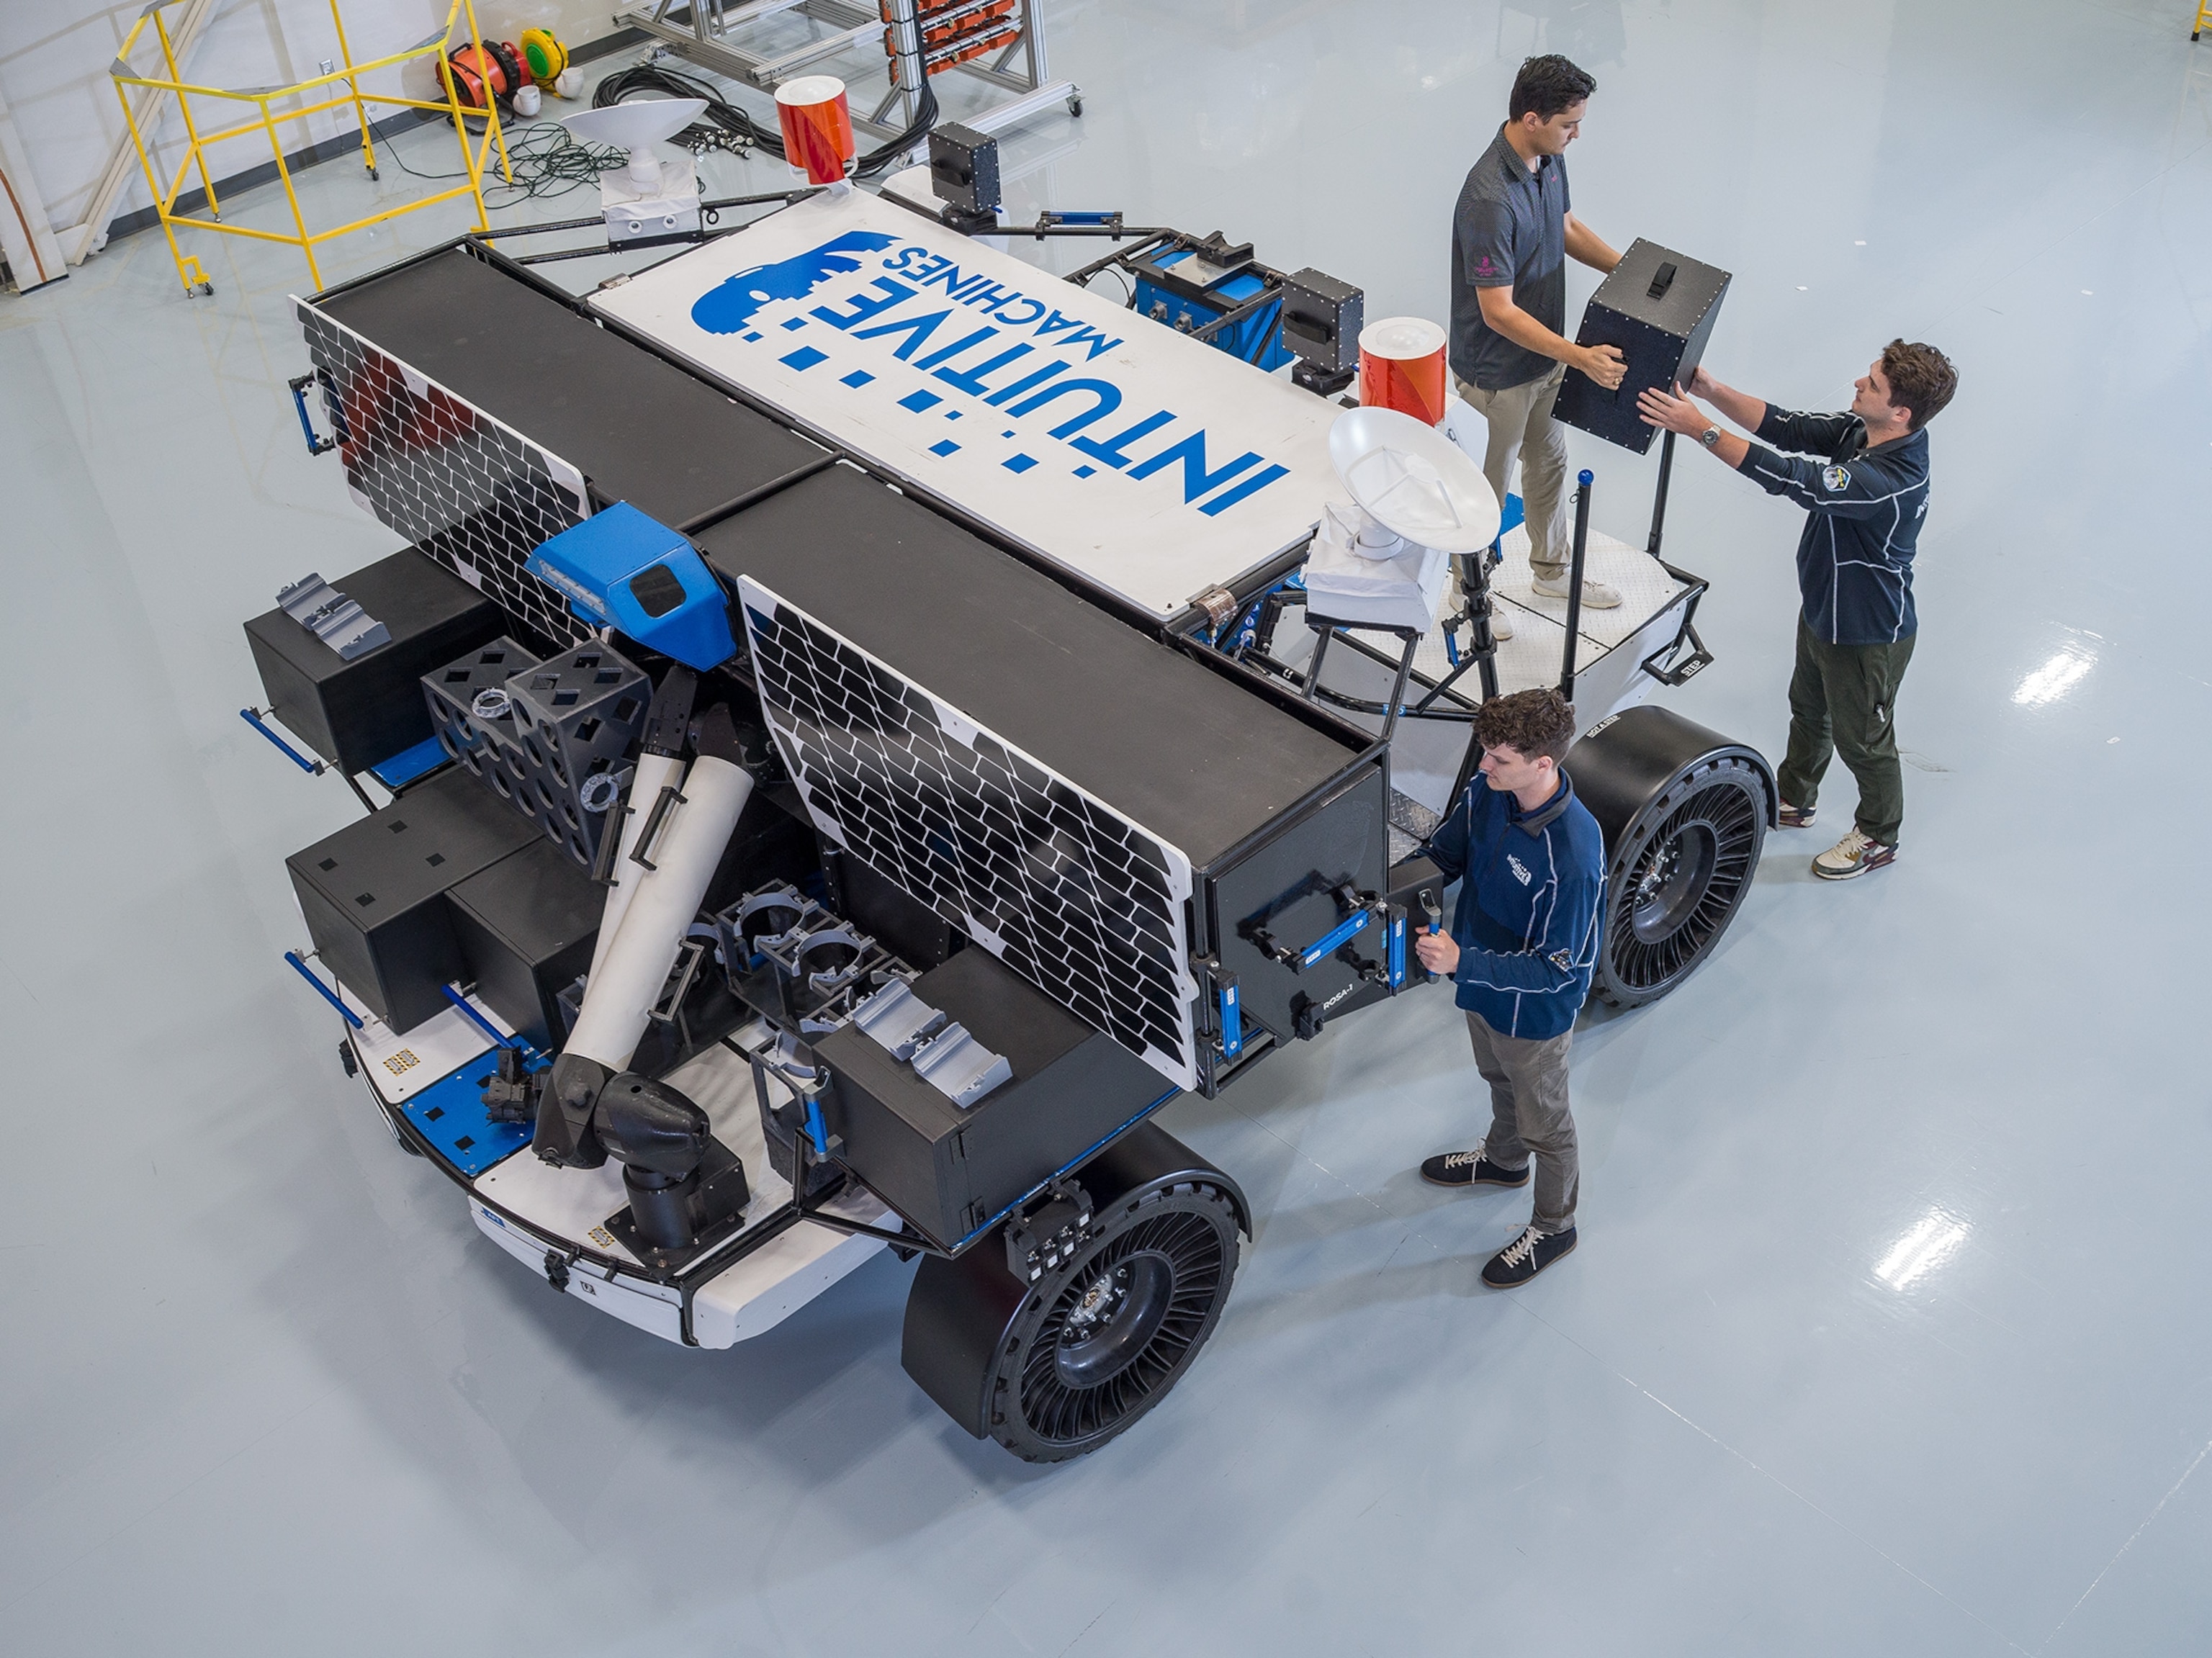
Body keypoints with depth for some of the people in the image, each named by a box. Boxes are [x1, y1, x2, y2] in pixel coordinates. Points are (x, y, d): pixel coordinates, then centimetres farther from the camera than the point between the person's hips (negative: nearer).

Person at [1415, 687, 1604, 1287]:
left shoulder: (1573, 856, -40)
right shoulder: (1486, 791, -18)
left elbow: (1557, 970, -33)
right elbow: (1446, 853, 2)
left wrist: (1462, 962, -39)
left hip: (1535, 1013, -7)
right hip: (1483, 986, 7)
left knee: (1543, 1119, 20)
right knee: (1500, 1081, 35)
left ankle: (1553, 1226, 45)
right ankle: (1503, 1159, 64)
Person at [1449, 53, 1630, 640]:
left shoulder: (1549, 158, -6)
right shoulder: (1490, 199, -35)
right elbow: (1498, 312, -32)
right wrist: (1579, 357, -34)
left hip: (1543, 353, 9)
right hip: (1498, 370, -9)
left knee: (1549, 460, 26)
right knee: (1487, 487, 11)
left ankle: (1551, 569, 47)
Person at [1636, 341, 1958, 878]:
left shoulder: (1891, 481, -41)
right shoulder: (1862, 432, -14)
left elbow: (1791, 478, -44)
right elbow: (1789, 429, -10)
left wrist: (1700, 429, -44)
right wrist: (1711, 390, -24)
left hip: (1868, 636, -9)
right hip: (1822, 611, 9)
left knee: (1862, 739, 16)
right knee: (1808, 711, 30)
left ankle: (1878, 838, 42)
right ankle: (1793, 799, 56)